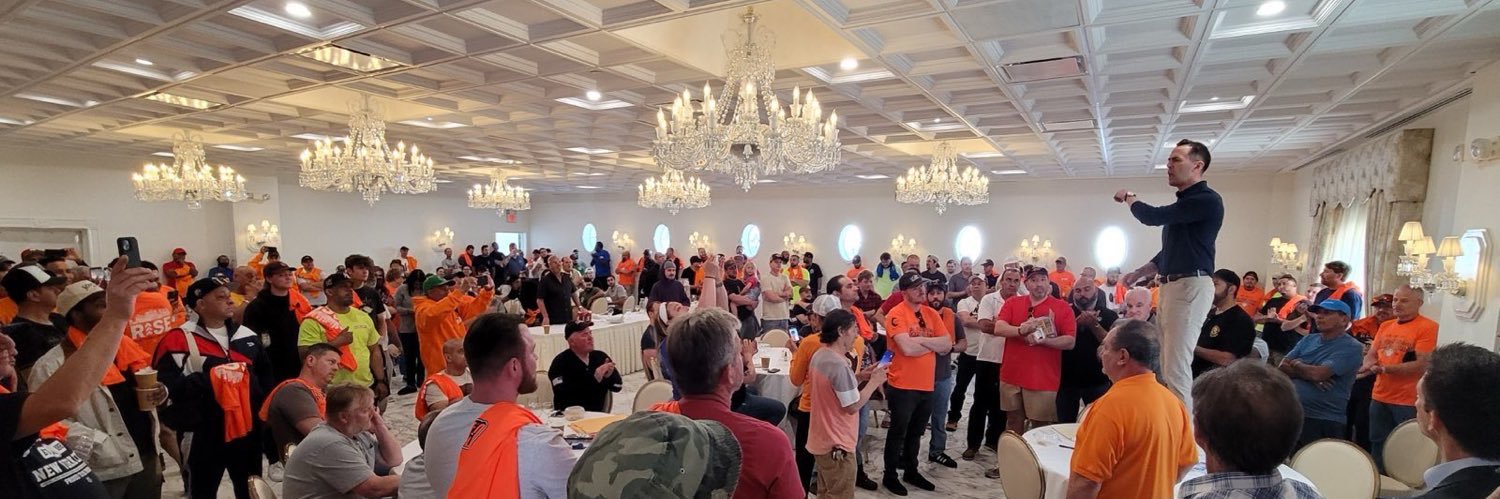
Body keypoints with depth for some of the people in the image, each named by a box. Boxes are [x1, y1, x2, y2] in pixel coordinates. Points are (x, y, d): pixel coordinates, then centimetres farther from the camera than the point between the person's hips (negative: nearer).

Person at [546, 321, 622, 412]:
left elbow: (617, 386, 6)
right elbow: (563, 394, -18)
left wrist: (609, 375, -15)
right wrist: (594, 379, -20)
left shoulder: (601, 356, 7)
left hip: (597, 414, 3)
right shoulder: (561, 362, -6)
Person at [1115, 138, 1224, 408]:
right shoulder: (1184, 203, 19)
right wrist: (1139, 272, 17)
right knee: (1168, 365, 13)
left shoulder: (1207, 200, -12)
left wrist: (1128, 198, 3)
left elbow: (1153, 217, -16)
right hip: (1171, 285, 10)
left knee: (1176, 366, -12)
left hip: (1190, 286, -10)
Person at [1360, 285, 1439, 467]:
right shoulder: (1385, 326, 11)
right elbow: (1371, 355, 13)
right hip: (1379, 397, 6)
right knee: (1378, 448, 17)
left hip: (1409, 401, -6)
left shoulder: (1428, 327, -9)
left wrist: (1385, 368, -21)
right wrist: (1369, 364, -9)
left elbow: (1422, 365, -17)